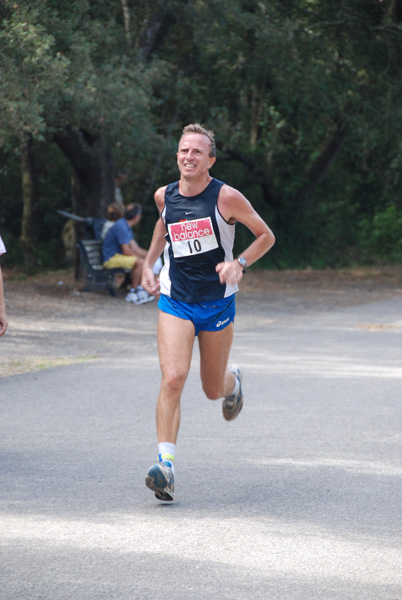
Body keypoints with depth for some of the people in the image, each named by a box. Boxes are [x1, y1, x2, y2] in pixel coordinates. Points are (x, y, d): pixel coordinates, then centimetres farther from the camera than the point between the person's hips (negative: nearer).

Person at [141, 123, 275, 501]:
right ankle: (165, 466, -23)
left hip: (217, 303, -1)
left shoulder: (225, 197, -12)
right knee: (173, 379, -20)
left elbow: (266, 236, -2)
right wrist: (148, 264, 15)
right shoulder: (165, 196, 0)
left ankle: (233, 382, 52)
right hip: (175, 302, 1)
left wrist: (239, 263, -18)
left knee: (213, 390, 12)